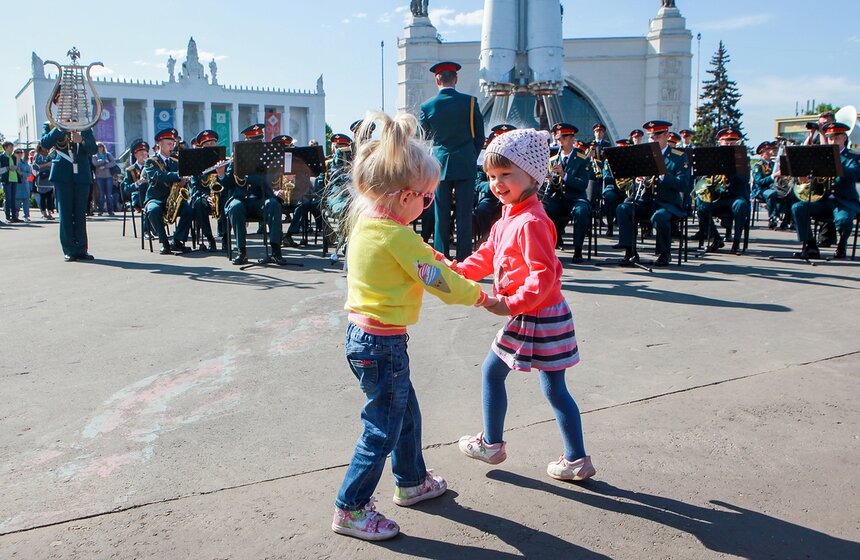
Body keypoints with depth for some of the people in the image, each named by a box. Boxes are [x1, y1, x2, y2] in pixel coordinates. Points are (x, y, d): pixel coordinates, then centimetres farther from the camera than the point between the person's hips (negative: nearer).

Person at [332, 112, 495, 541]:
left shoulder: (364, 223, 4)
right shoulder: (398, 237, -23)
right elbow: (441, 281, -15)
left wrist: (429, 256, 9)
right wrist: (483, 298, -2)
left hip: (362, 335, 10)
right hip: (383, 343, -10)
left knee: (406, 412, 24)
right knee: (383, 428, 4)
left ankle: (412, 481, 42)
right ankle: (350, 509, 15)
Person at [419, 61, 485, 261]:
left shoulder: (427, 106, -3)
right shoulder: (470, 102, -4)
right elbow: (479, 137, 3)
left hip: (440, 166, 1)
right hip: (466, 165, -1)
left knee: (441, 216, 6)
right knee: (464, 214, 2)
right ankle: (464, 260, 4)